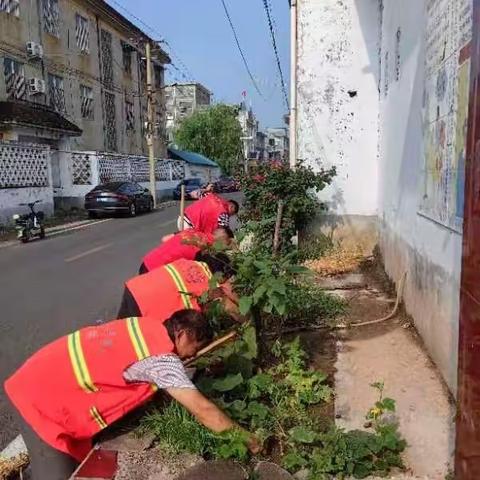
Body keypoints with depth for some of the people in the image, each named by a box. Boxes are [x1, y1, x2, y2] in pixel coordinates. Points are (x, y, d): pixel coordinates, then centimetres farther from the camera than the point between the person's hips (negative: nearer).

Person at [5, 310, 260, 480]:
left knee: (76, 456, 22)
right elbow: (203, 410, -20)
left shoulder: (149, 329, 1)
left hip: (44, 378, 9)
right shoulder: (162, 358, -22)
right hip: (44, 398, -9)